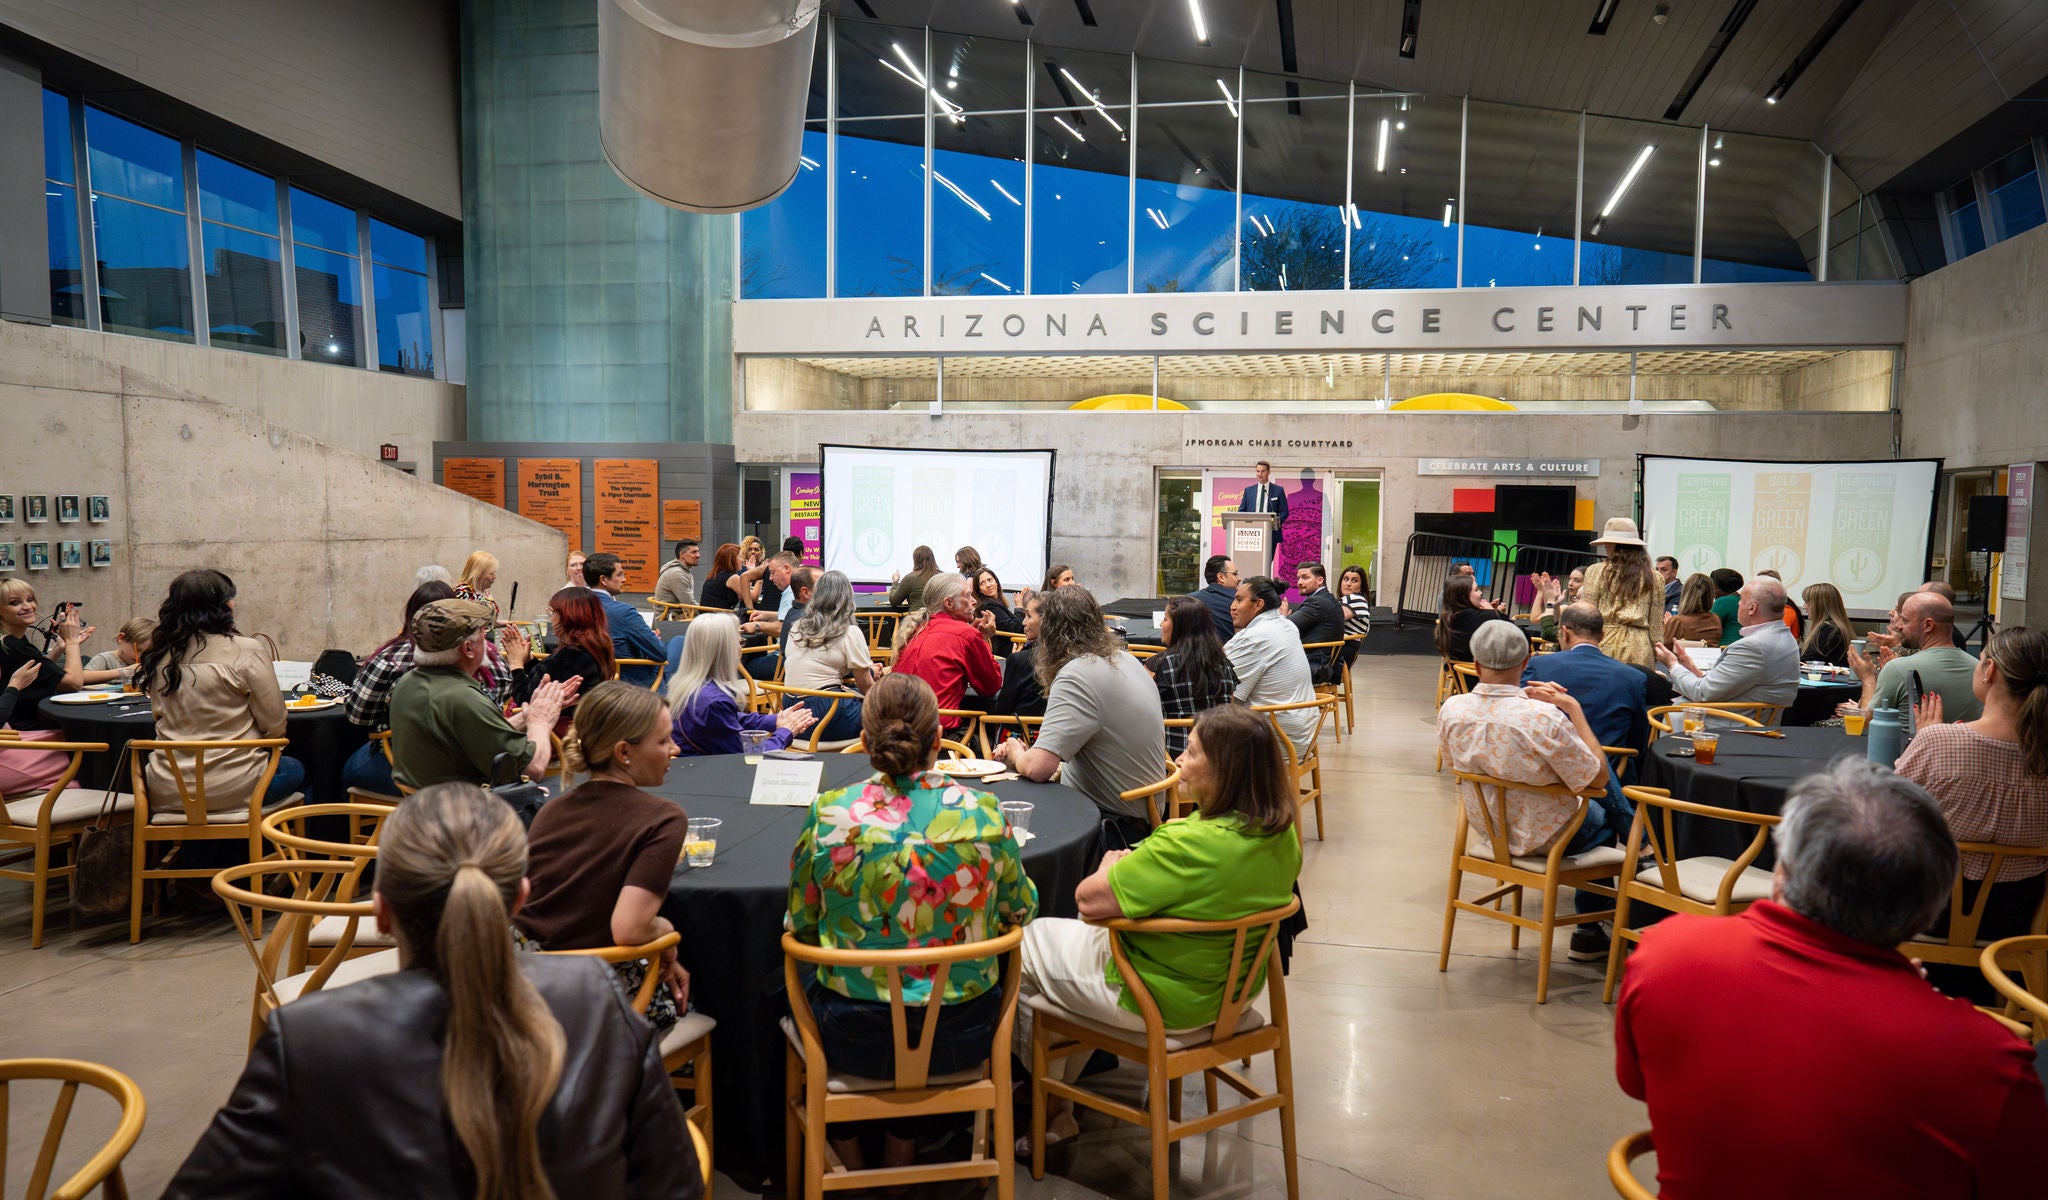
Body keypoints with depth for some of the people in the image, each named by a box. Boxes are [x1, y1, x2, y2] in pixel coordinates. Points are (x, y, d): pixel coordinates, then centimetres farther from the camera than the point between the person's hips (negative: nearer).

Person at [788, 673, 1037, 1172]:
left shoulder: (829, 816, -16)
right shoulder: (984, 812, -13)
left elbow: (799, 925, -3)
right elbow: (1021, 910, 2)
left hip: (857, 1041, -1)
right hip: (962, 1039, 1)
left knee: (794, 984, 31)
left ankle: (847, 1155, 43)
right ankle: (900, 1153, 45)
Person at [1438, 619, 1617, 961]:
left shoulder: (1451, 710, -18)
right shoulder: (1545, 717, -33)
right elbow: (1597, 777, -21)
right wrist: (1574, 709, -15)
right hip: (1542, 837, -5)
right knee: (1606, 817, 28)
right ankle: (1590, 930, 37)